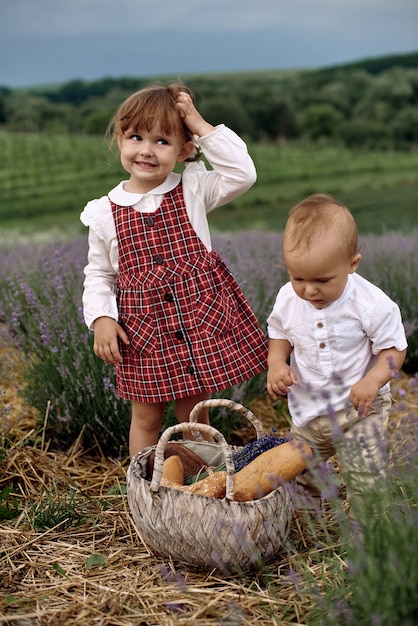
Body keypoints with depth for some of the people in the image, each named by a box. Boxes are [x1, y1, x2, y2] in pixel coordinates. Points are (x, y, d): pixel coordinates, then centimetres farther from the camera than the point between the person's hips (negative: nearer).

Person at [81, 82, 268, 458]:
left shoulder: (192, 190, -2)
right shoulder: (105, 213, 0)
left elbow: (242, 173, -14)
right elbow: (98, 275, 7)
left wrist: (200, 125, -13)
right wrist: (101, 319, -9)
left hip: (200, 319, 0)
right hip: (142, 329, 1)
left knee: (194, 416, 13)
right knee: (146, 417, 13)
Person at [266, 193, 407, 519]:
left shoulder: (370, 303, -22)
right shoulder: (288, 299, -9)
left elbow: (394, 347, -13)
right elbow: (279, 334, 8)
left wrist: (374, 380, -31)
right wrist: (276, 364, -13)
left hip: (359, 409, -4)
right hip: (308, 410, 5)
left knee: (367, 482, -4)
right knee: (298, 474, 19)